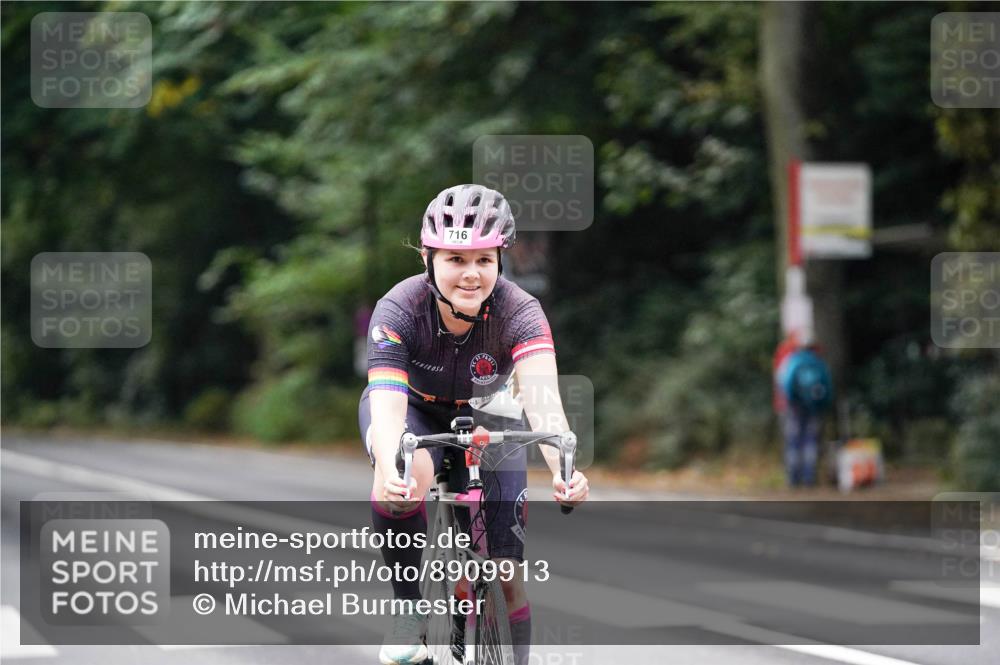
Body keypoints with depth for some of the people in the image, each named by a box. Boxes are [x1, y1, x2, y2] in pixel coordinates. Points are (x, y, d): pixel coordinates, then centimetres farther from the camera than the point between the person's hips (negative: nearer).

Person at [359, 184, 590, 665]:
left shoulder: (519, 312, -30)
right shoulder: (399, 309, -31)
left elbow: (541, 397, -46)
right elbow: (387, 402, -44)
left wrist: (563, 468, -66)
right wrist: (392, 474, -65)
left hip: (484, 417, 2)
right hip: (413, 411, -2)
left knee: (504, 575, -8)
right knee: (404, 481, -38)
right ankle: (409, 609, -17)